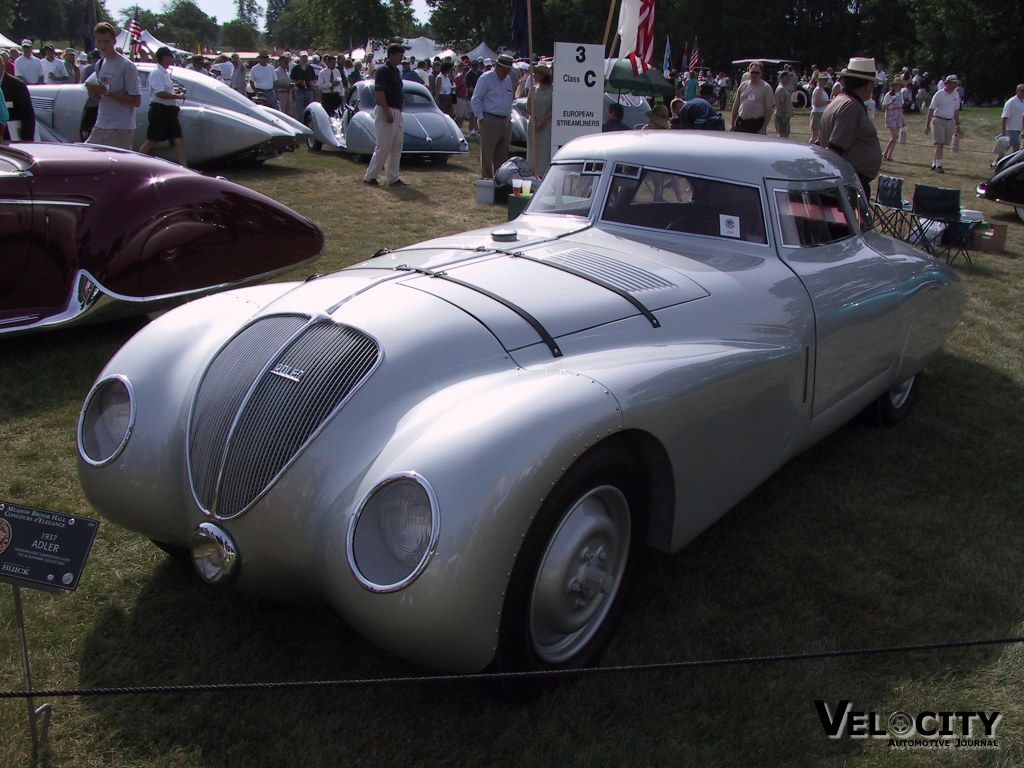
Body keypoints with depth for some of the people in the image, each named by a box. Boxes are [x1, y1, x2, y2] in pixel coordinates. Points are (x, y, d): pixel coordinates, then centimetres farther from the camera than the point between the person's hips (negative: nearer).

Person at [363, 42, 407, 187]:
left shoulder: (396, 71, 16)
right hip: (385, 112, -9)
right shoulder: (383, 70, -12)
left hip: (397, 113, 9)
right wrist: (387, 112, -23)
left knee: (396, 148, 8)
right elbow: (379, 92, -19)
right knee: (383, 147, -7)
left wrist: (400, 109, 14)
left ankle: (393, 178, 13)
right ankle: (369, 176, 2)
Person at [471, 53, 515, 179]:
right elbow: (476, 99, -6)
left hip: (505, 122, 7)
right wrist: (480, 118, -11)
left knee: (502, 154, 10)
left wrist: (509, 116, 16)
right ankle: (486, 179, 0)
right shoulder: (486, 78, -5)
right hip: (490, 121, -7)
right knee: (487, 154, -4)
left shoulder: (508, 80, 16)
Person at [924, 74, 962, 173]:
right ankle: (938, 166, -14)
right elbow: (931, 110, -8)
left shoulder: (956, 94, 8)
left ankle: (934, 164, 13)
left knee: (941, 144, 6)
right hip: (938, 120, -5)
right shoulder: (939, 94, -8)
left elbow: (956, 110, 17)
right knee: (939, 144, -12)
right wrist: (927, 125, -13)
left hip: (950, 122, 5)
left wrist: (957, 125, 17)